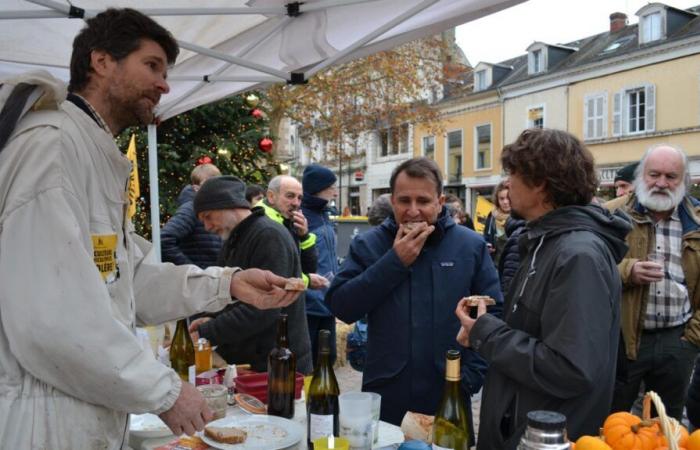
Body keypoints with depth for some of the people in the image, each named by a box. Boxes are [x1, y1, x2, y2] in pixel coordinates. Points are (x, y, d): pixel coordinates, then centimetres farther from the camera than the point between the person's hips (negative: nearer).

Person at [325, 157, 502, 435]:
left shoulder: (471, 246, -1)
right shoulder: (368, 244, -1)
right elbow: (340, 307, -10)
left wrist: (471, 376, -8)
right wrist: (394, 261, -16)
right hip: (384, 397, 0)